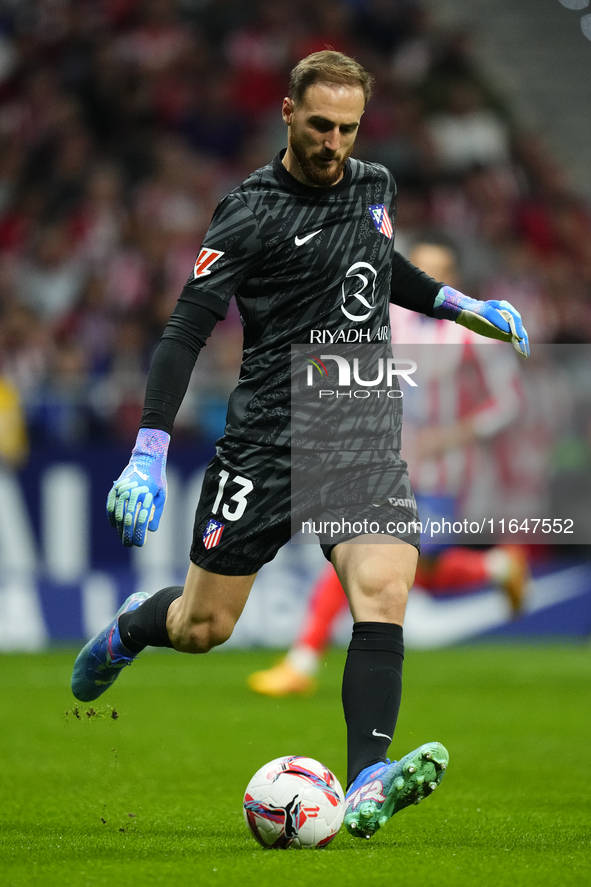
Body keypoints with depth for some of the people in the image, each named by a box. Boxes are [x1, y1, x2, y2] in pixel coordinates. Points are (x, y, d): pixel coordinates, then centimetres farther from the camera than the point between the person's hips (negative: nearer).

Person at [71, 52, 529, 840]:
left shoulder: (377, 187, 10)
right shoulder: (253, 212, -9)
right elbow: (186, 331, -13)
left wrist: (464, 307, 24)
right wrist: (148, 455, -22)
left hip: (365, 440, 4)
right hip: (268, 440, -4)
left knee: (383, 584, -22)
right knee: (203, 628, 5)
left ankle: (367, 787, -30)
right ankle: (132, 627, 42)